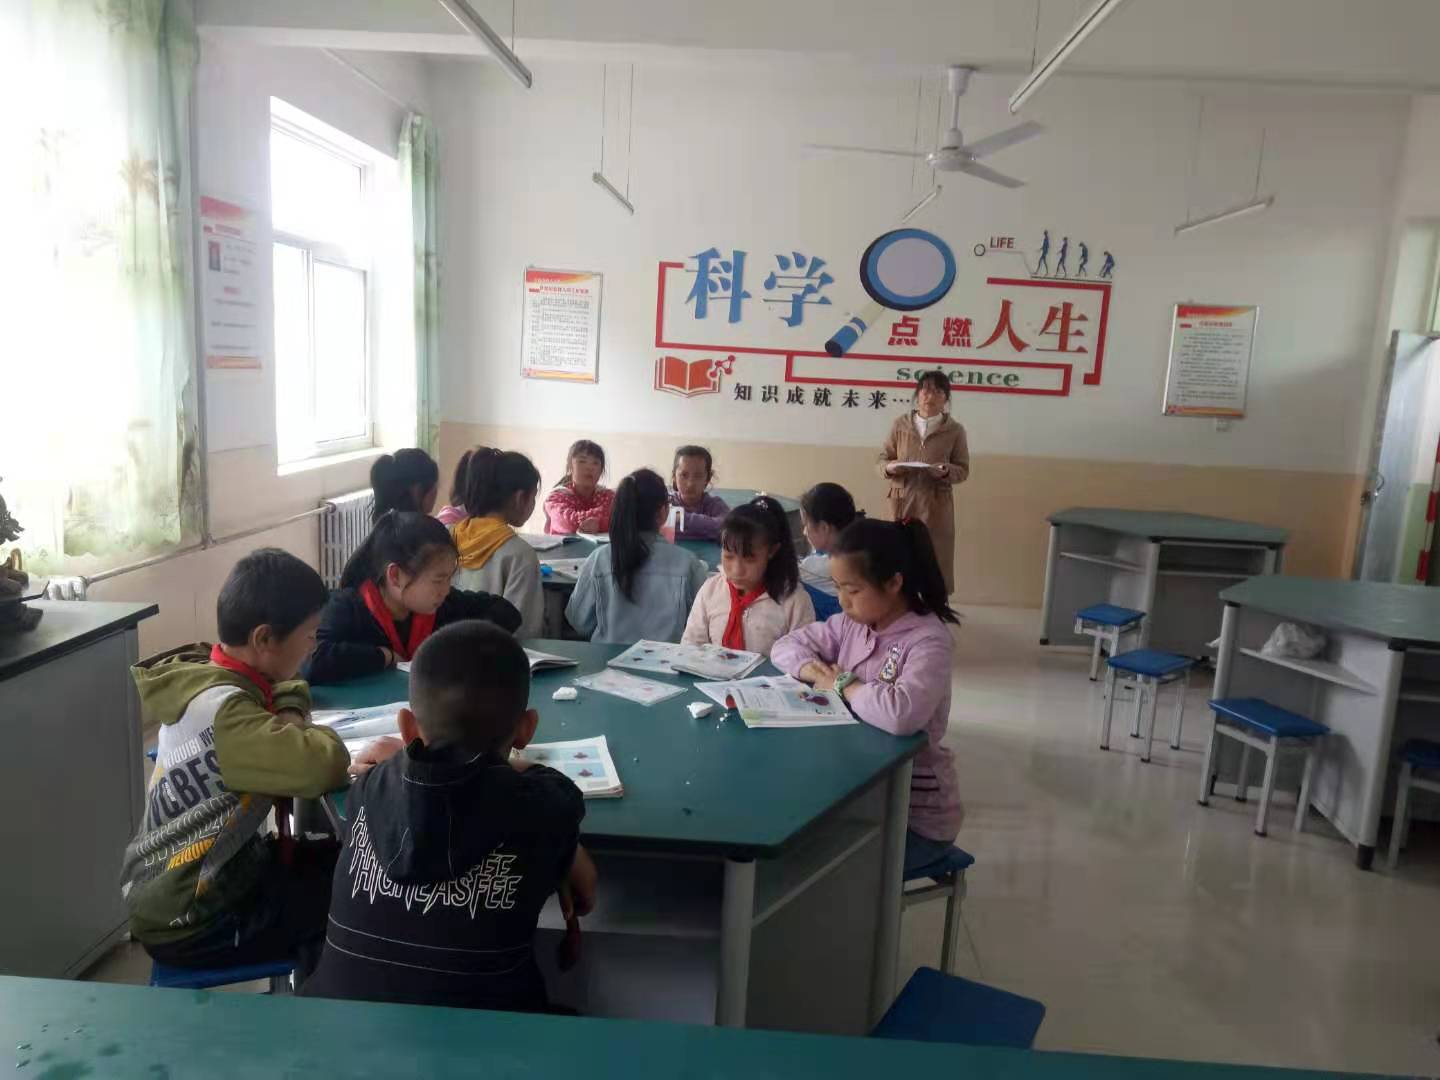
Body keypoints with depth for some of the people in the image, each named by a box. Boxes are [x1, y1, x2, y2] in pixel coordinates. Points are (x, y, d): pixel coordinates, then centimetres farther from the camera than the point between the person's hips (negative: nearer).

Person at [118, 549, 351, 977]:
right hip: (188, 921, -9)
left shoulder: (208, 674, -2)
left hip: (210, 872, 9)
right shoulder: (219, 709, -29)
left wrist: (287, 725, -6)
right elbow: (326, 765, -42)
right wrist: (296, 731, -19)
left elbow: (289, 690, 18)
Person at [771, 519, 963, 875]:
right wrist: (813, 670, -12)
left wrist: (843, 684, -22)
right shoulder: (851, 624, 1)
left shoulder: (928, 642, -22)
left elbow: (901, 714, -40)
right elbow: (788, 644, 10)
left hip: (915, 813, -7)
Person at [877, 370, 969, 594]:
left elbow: (963, 470, 5)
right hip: (903, 502, 1)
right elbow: (883, 459, 9)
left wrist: (947, 472, -17)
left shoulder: (955, 430, 1)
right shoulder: (900, 424, 4)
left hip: (936, 505, -1)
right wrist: (889, 468, -13)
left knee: (936, 561, 2)